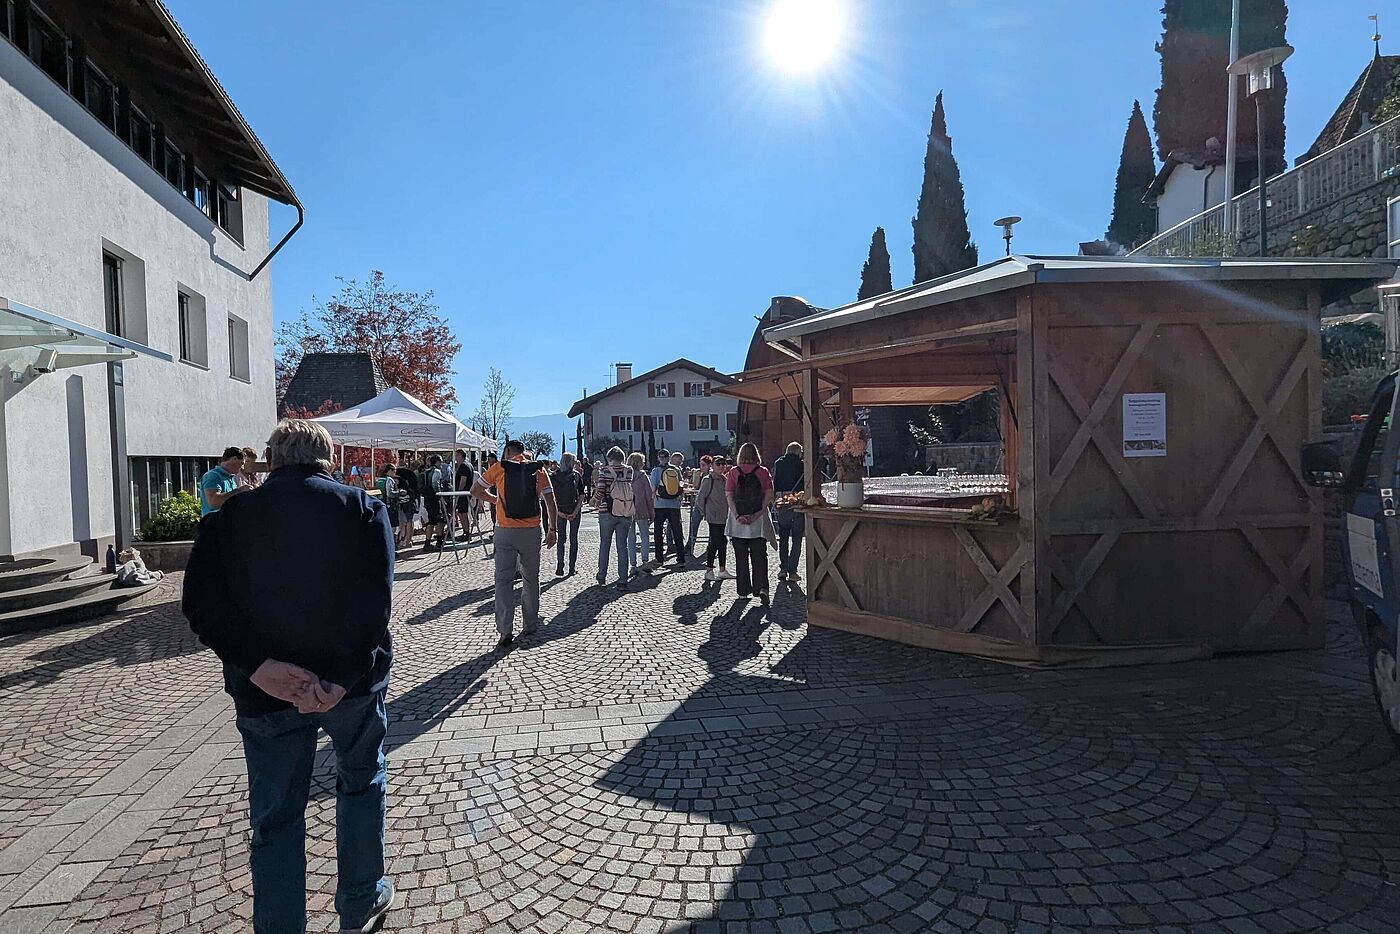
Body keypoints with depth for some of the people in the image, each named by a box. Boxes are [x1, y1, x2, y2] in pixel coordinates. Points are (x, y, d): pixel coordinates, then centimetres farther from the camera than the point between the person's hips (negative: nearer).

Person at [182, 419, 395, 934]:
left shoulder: (231, 516, 1)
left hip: (266, 689, 1)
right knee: (361, 782, 23)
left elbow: (203, 604, -11)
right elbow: (375, 601, -17)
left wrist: (260, 668, -17)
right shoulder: (364, 508, -5)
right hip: (353, 680, 0)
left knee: (275, 820, 14)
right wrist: (343, 678, -19)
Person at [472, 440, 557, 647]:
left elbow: (475, 491, 7)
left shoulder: (498, 468, 0)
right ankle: (530, 625, 23)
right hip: (531, 531, 2)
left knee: (504, 580, 3)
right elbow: (551, 504, 1)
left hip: (505, 531, -1)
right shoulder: (538, 471, 4)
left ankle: (505, 632, -4)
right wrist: (552, 530, 7)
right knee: (531, 579, 14)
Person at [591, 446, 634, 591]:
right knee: (623, 546, 6)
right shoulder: (629, 471, -1)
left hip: (607, 512, -2)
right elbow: (632, 490, 5)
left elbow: (600, 491, -15)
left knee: (604, 544, 15)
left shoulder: (604, 471, -9)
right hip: (626, 514, 2)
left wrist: (596, 501, 4)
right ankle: (622, 581, 3)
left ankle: (602, 577, 23)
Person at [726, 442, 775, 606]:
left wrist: (737, 516, -10)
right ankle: (762, 588, -13)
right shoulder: (763, 472, -1)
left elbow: (729, 496, -7)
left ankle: (743, 590, 16)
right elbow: (769, 495, -8)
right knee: (759, 555, 4)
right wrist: (757, 514, -9)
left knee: (741, 557, 10)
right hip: (758, 521, 0)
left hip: (738, 520, 1)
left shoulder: (733, 473, 0)